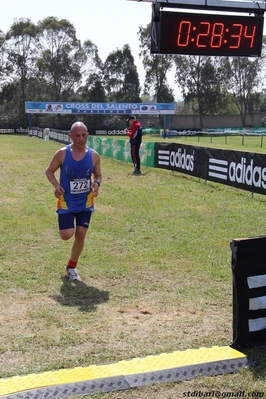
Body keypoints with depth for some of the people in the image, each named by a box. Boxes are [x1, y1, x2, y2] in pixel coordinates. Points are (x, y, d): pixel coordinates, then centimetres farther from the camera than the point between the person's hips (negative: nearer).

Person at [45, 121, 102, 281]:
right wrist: (56, 185, -19)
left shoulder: (94, 155, -6)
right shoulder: (62, 153, -12)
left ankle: (72, 267, 23)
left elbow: (98, 175, 7)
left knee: (81, 234, 3)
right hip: (66, 201, -2)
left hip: (86, 202, 2)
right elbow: (49, 171, 0)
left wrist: (97, 183, -17)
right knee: (66, 235, -9)